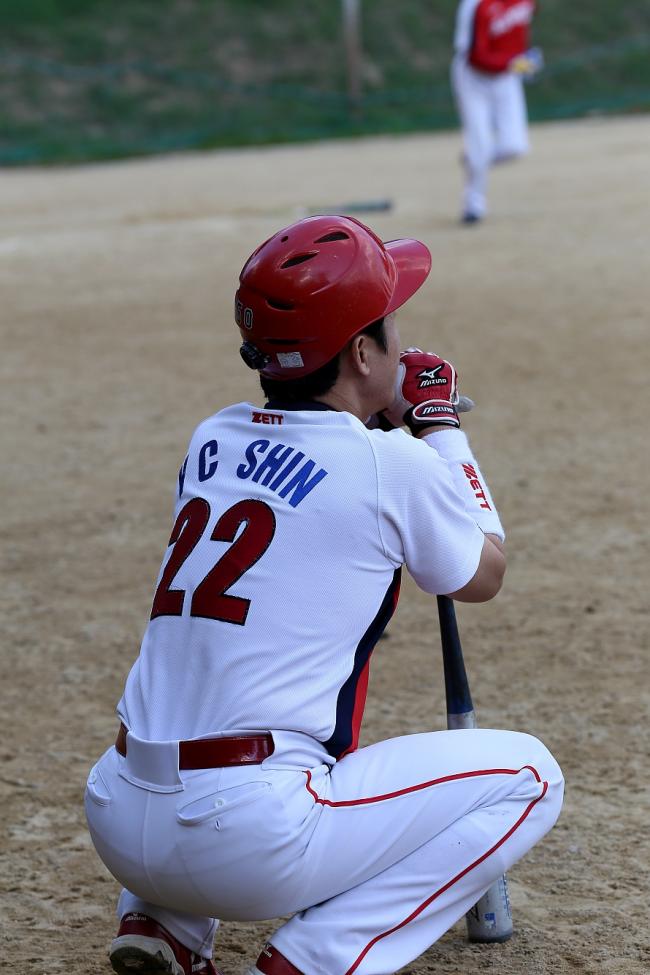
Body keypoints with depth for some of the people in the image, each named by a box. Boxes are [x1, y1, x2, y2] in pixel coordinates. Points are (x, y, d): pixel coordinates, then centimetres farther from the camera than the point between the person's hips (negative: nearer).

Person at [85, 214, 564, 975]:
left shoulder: (210, 442, 11)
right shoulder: (395, 467, -6)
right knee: (527, 776, 7)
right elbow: (482, 577, 14)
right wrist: (440, 426, 22)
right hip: (250, 845, -7)